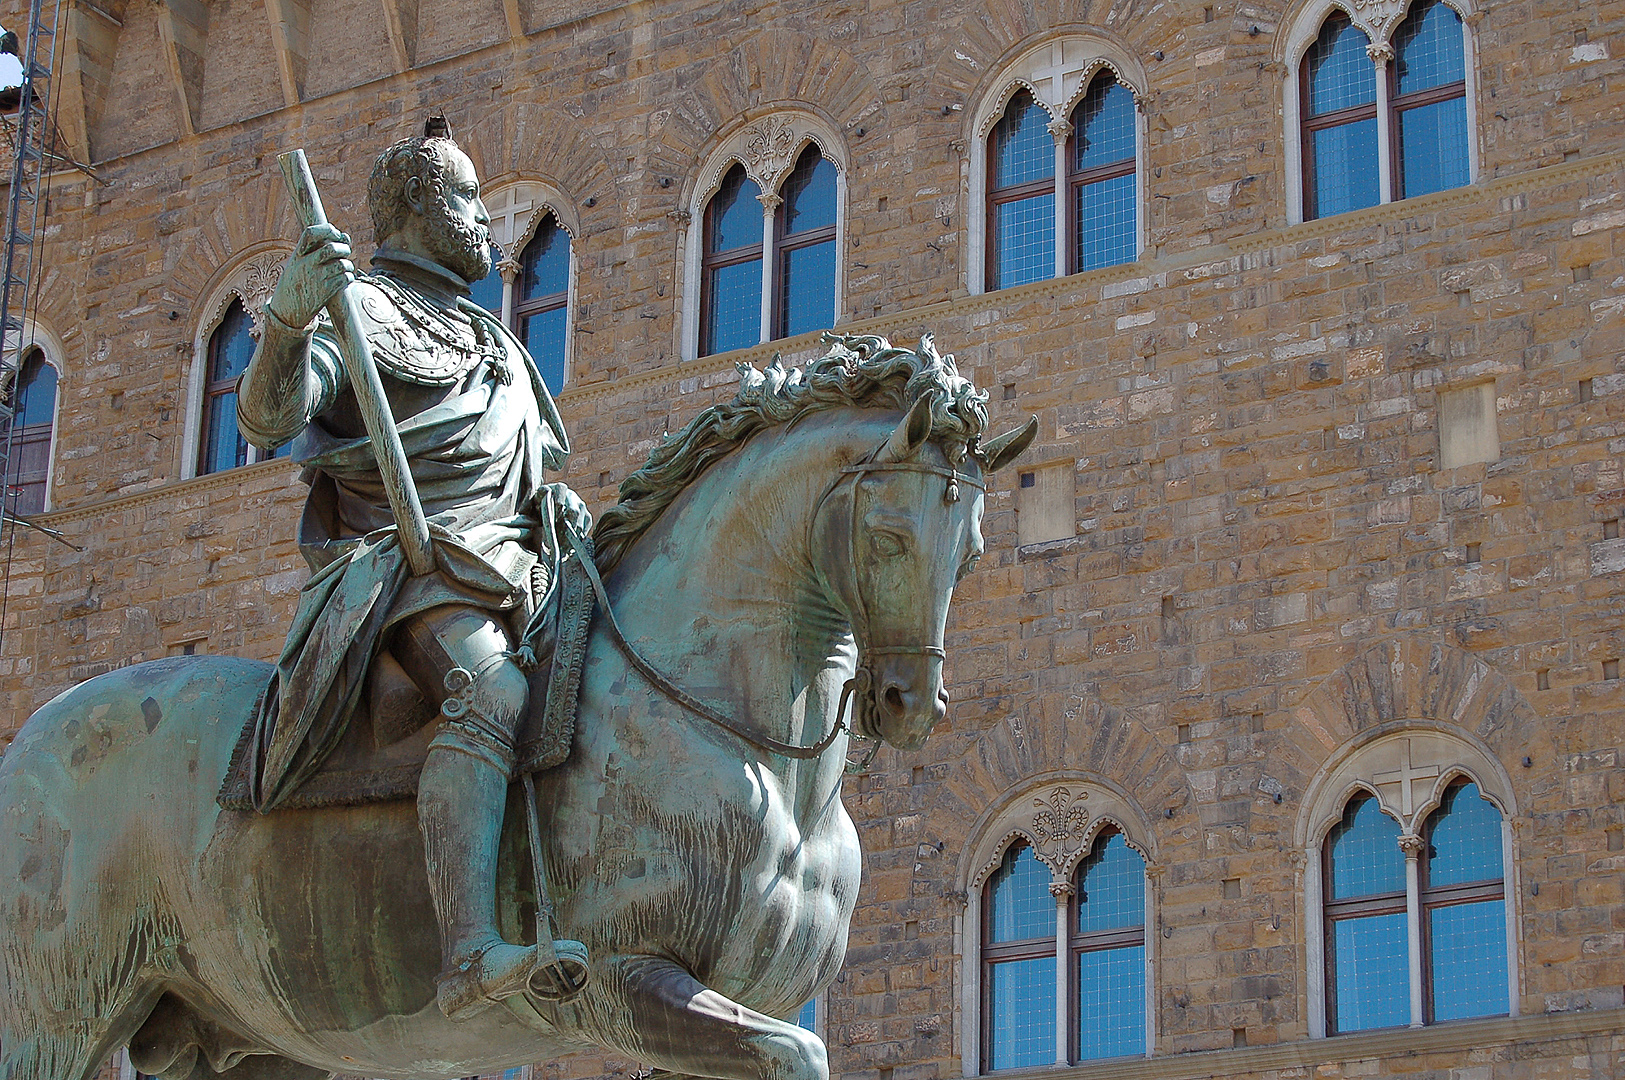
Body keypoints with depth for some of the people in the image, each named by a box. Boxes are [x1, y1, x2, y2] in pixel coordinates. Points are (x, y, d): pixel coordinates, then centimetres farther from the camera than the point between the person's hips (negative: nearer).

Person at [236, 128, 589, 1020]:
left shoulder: (495, 345, 32)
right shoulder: (359, 309, 6)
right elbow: (268, 420, -11)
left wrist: (557, 504, 18)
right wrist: (288, 319, -29)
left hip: (512, 571, 10)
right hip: (409, 563, -10)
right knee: (489, 690, -36)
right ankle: (471, 956, -55)